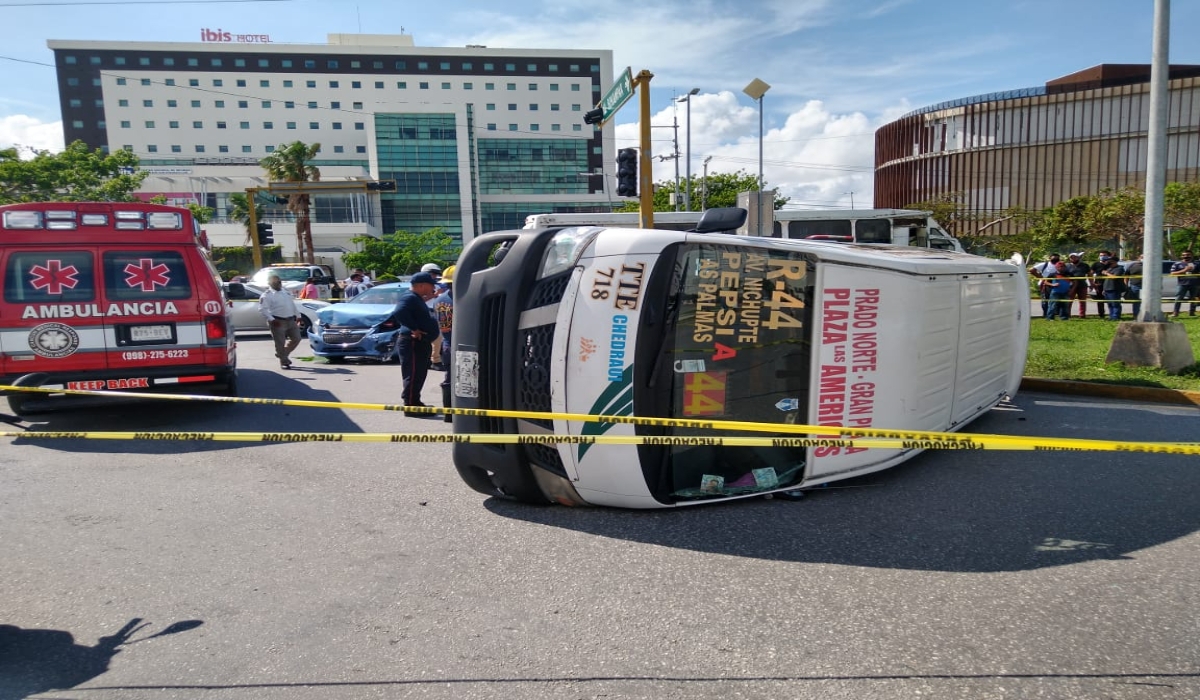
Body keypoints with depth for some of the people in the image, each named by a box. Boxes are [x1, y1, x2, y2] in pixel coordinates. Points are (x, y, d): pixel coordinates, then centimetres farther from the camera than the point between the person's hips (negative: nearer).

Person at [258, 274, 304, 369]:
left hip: (291, 320, 7)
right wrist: (271, 319, -22)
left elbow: (293, 304, 23)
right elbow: (262, 309, -15)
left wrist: (297, 316, 19)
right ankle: (284, 362, 9)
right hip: (278, 322, -7)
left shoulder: (285, 291, 16)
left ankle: (282, 354, 27)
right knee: (280, 343, -3)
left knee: (296, 338, 9)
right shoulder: (267, 295, -6)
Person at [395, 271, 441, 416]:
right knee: (413, 375, -7)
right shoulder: (409, 297, -16)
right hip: (412, 343, -11)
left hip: (420, 343, 11)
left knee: (419, 374, 17)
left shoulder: (416, 298, 17)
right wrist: (414, 329, -27)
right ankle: (410, 406, -4)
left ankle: (415, 402, 26)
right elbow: (400, 312, -32)